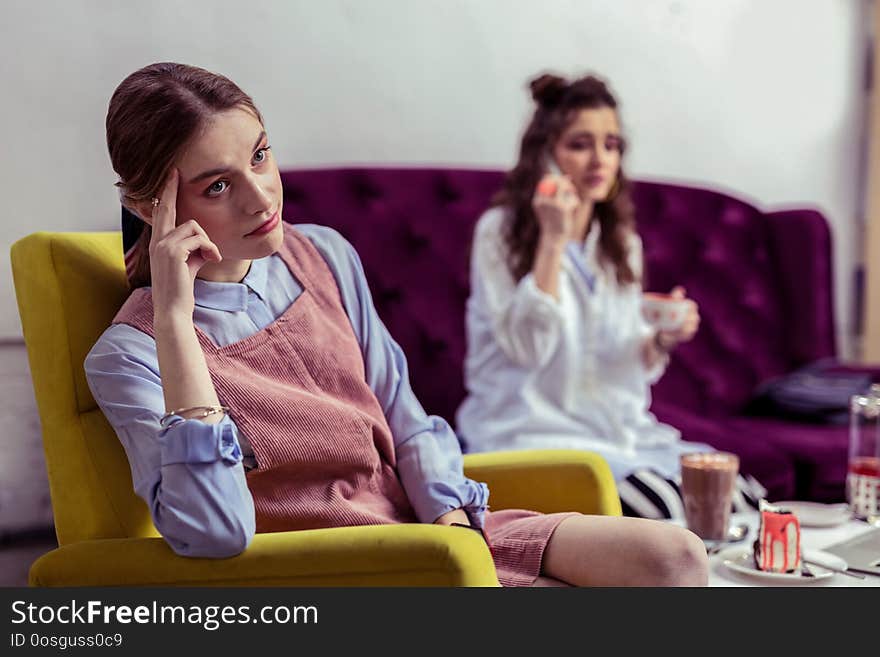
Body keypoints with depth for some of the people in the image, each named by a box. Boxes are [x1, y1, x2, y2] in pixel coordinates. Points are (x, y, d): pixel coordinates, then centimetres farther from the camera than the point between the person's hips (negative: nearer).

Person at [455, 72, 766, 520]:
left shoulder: (621, 240, 13)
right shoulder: (500, 231, -5)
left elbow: (629, 366, 16)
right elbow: (528, 347, -17)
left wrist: (660, 340, -6)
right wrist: (553, 240, -18)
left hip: (620, 428, 6)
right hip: (534, 433, -6)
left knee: (742, 496, -17)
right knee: (660, 506, -31)